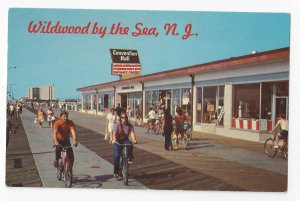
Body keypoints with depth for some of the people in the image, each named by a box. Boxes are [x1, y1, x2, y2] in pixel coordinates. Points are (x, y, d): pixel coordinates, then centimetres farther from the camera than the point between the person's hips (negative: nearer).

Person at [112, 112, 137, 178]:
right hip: (118, 141, -2)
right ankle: (116, 172, -1)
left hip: (125, 140, 2)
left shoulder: (129, 125, -4)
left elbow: (132, 133, -17)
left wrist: (134, 139, -37)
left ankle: (129, 158, -14)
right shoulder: (117, 125, -11)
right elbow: (114, 133, -24)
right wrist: (114, 139, -44)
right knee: (116, 156, -14)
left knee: (130, 145, -34)